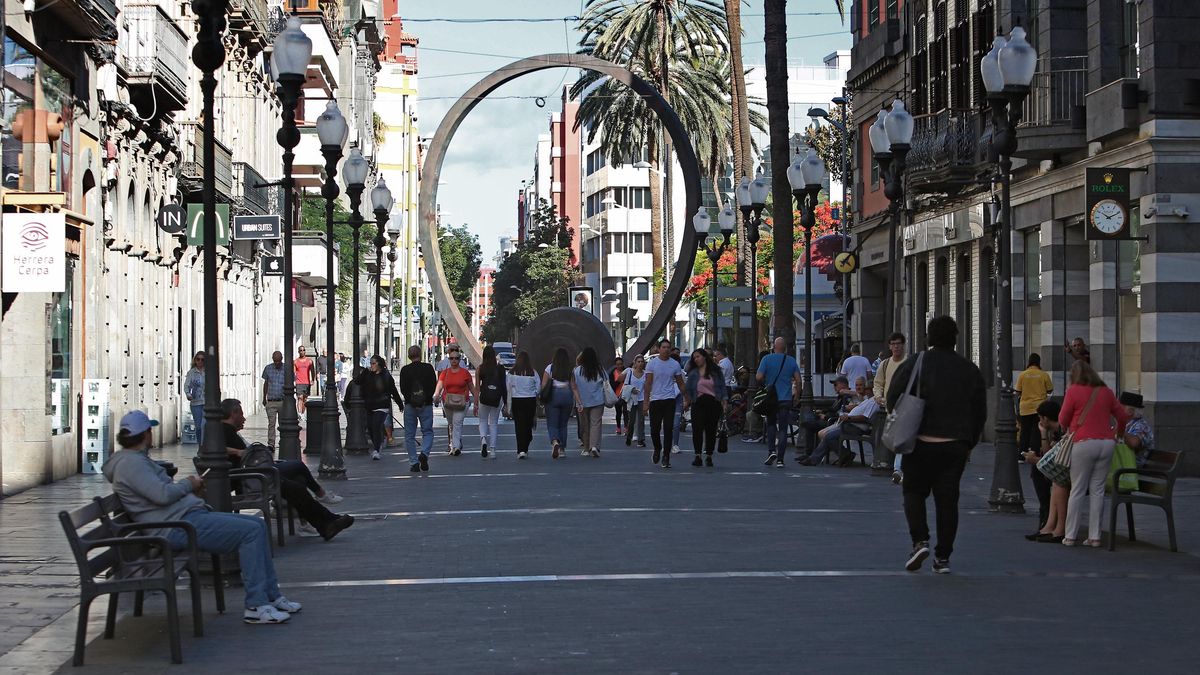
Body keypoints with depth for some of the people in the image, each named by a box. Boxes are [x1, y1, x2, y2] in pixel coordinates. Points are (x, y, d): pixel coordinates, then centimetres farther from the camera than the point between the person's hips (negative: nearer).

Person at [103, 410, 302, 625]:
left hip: (189, 516, 12)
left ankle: (271, 596, 11)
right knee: (250, 531, -20)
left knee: (258, 525, 10)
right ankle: (255, 606, -19)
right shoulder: (130, 463, -13)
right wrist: (188, 484, -5)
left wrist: (192, 490, 15)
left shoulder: (137, 459, 21)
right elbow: (162, 495, -23)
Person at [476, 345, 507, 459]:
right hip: (496, 398, 1)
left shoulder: (481, 368, -3)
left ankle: (483, 439, -15)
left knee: (483, 420, 15)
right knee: (494, 423, 9)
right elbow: (503, 385, 1)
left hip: (484, 397, -1)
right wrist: (505, 401, 7)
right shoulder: (500, 368, -1)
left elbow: (477, 385, 0)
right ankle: (492, 449, 4)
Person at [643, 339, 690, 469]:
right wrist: (646, 401, -9)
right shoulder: (652, 363, 1)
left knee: (668, 430, -5)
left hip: (670, 400, 1)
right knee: (655, 429, 3)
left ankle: (666, 457, -1)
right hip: (655, 400, -1)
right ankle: (657, 448, 31)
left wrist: (687, 398, 14)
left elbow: (680, 383, 14)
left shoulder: (675, 364, 6)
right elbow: (648, 383, -2)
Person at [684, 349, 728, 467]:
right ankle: (698, 456, -10)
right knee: (697, 428, -11)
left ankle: (709, 456, 11)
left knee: (711, 430, 2)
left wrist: (725, 401, 0)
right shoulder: (693, 373, 10)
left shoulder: (716, 371, 7)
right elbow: (689, 389, 9)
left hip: (713, 403, 0)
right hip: (698, 403, 0)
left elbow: (722, 387, 8)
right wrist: (688, 401, -5)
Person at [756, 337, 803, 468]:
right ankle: (780, 459, -4)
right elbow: (798, 380, -1)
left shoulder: (767, 359, -5)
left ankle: (771, 451, 1)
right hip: (785, 399, 1)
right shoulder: (791, 360, 2)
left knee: (771, 424, 18)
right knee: (783, 429, 2)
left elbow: (759, 377, -10)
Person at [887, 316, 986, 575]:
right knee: (948, 498, 8)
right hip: (956, 445, 2)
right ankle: (943, 557, 8)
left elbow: (892, 401, -3)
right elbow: (980, 412, 9)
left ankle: (920, 541, -8)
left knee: (914, 491, 13)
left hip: (921, 444, -2)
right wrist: (969, 442, 18)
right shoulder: (970, 370, 5)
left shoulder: (912, 365, -4)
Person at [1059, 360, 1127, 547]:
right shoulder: (1106, 392, 12)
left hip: (1085, 442, -4)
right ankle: (1094, 537, 6)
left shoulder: (1074, 391, 0)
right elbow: (1123, 417, 18)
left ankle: (1070, 536, 3)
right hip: (1107, 443, 4)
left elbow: (1063, 421, 4)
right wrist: (1116, 432, 37)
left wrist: (1071, 426, 26)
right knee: (1097, 490, 7)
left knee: (1077, 490, 2)